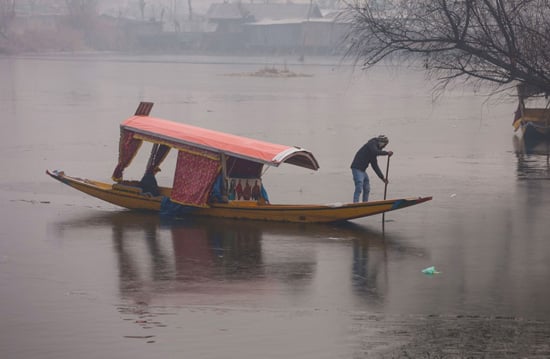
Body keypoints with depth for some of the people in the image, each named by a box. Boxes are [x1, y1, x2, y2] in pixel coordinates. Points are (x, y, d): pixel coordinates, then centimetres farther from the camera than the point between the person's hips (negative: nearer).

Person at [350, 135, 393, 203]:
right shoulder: (372, 143, -3)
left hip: (362, 170, 10)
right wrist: (386, 153, -15)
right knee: (359, 188, -17)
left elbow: (375, 166, 25)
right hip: (357, 169, -10)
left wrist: (382, 177, 23)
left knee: (367, 189, 14)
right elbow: (375, 152, -24)